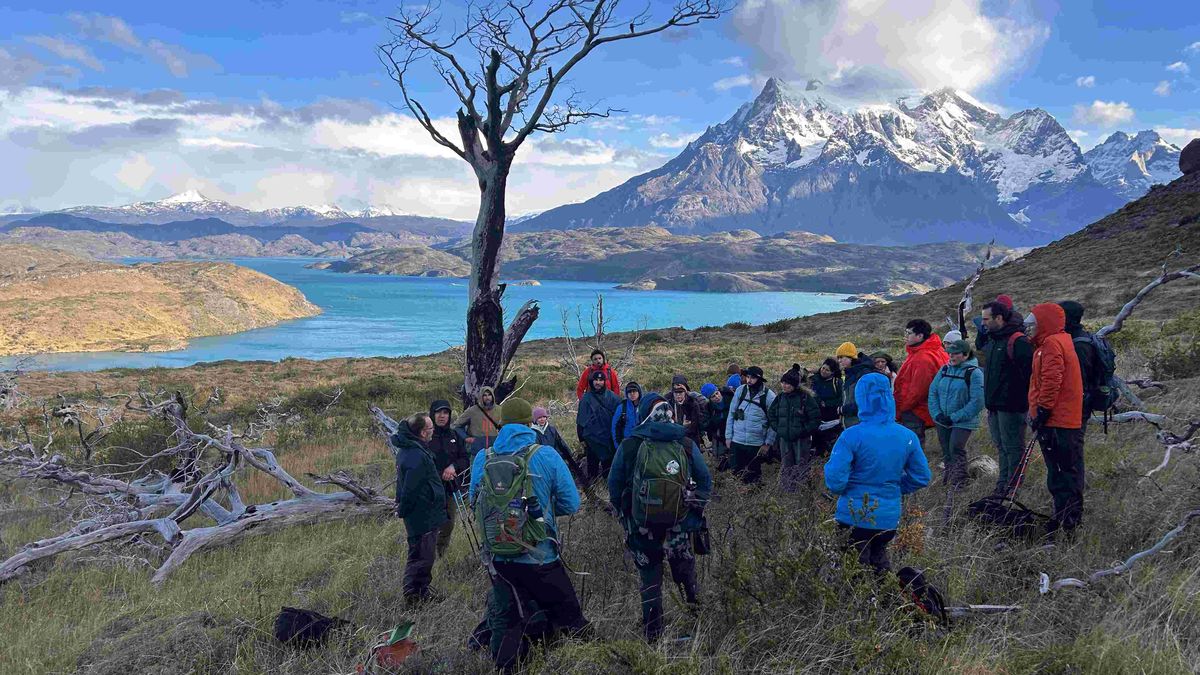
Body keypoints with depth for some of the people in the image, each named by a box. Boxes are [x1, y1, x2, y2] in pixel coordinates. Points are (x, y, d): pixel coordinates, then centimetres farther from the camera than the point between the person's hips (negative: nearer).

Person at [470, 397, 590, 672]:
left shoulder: (483, 458, -2)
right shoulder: (546, 456, -10)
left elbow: (475, 503, 12)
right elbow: (571, 504, -6)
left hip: (497, 558, 3)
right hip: (539, 558, -3)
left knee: (504, 621, 17)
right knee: (569, 617, 13)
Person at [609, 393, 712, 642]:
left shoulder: (629, 446, -10)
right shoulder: (686, 445, -5)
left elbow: (614, 486, -1)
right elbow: (706, 481, 2)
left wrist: (623, 513, 14)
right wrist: (696, 510, 13)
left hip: (641, 525, 0)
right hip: (680, 525, 1)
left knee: (650, 577, 15)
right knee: (683, 563, 27)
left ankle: (653, 632, 21)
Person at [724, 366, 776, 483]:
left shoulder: (769, 396, -7)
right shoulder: (740, 390, -1)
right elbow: (731, 414, 5)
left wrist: (768, 443, -5)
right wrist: (728, 436, 3)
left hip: (757, 443, -2)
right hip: (737, 441, 2)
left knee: (753, 475, 10)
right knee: (737, 472, 11)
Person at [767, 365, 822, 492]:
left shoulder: (806, 398, -10)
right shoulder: (780, 398, 6)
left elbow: (815, 419, -10)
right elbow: (770, 414, 17)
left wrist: (803, 431, -13)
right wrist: (777, 429, 6)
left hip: (801, 440, -5)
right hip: (784, 439, 5)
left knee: (801, 469, 0)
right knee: (786, 468, 10)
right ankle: (787, 492, 19)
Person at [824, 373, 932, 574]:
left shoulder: (852, 436, -20)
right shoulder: (907, 437, -5)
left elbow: (835, 481, -22)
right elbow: (922, 477, 3)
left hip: (854, 517, -4)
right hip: (889, 518, 4)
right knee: (880, 561, 27)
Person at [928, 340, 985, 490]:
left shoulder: (974, 373, -11)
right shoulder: (944, 369, 7)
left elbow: (977, 402, -16)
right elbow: (933, 392, 7)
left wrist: (954, 417, -17)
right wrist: (937, 414, -6)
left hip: (963, 423, -5)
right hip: (942, 421, 6)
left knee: (956, 450, -14)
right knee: (946, 452, 14)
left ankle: (958, 484, -2)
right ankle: (946, 481, 29)